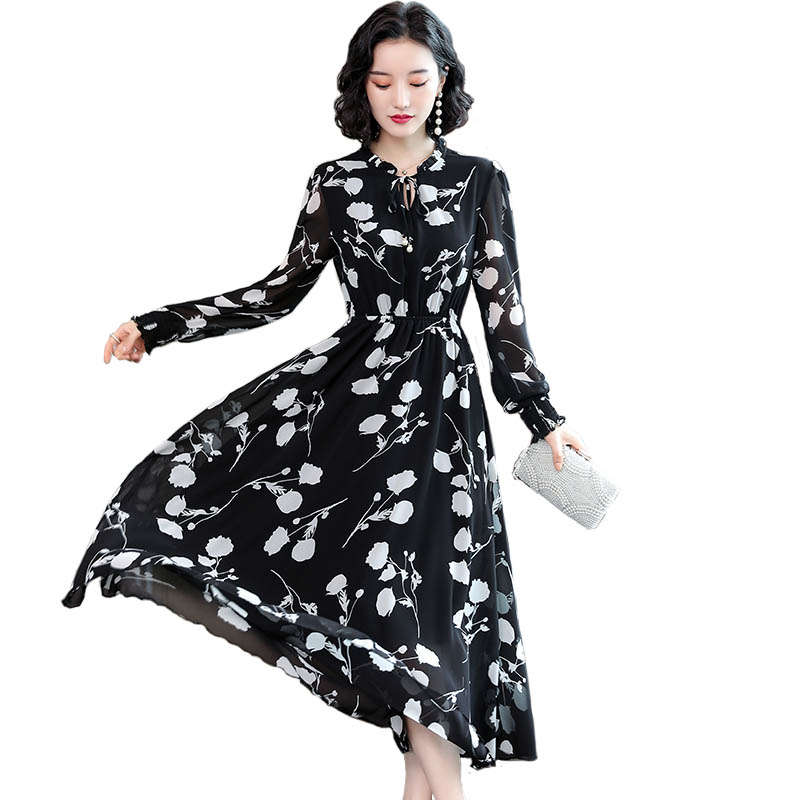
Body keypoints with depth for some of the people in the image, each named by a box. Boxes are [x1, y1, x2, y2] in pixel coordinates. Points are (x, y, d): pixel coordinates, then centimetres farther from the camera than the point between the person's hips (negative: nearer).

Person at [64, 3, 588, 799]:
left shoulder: (479, 181, 1)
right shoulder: (335, 183, 6)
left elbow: (503, 308, 4)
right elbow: (283, 288, 11)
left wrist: (542, 415, 2)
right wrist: (158, 325, 6)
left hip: (438, 397, -2)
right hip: (352, 374, 3)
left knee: (419, 574, -12)